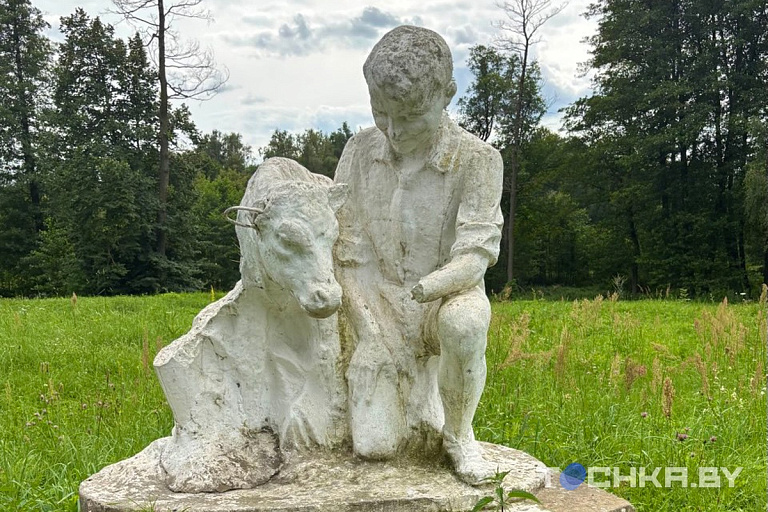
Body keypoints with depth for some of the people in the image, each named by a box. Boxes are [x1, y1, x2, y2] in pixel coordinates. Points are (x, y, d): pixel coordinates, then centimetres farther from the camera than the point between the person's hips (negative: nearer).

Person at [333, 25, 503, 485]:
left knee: (463, 324, -40)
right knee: (374, 446, -14)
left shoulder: (477, 159, -11)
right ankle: (413, 393, 22)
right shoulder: (359, 152, -3)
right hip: (380, 309, 2)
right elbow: (349, 252, -3)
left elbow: (475, 253, -17)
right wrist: (366, 332, -15)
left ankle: (458, 432, -8)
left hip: (449, 297, -1)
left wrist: (438, 284, -39)